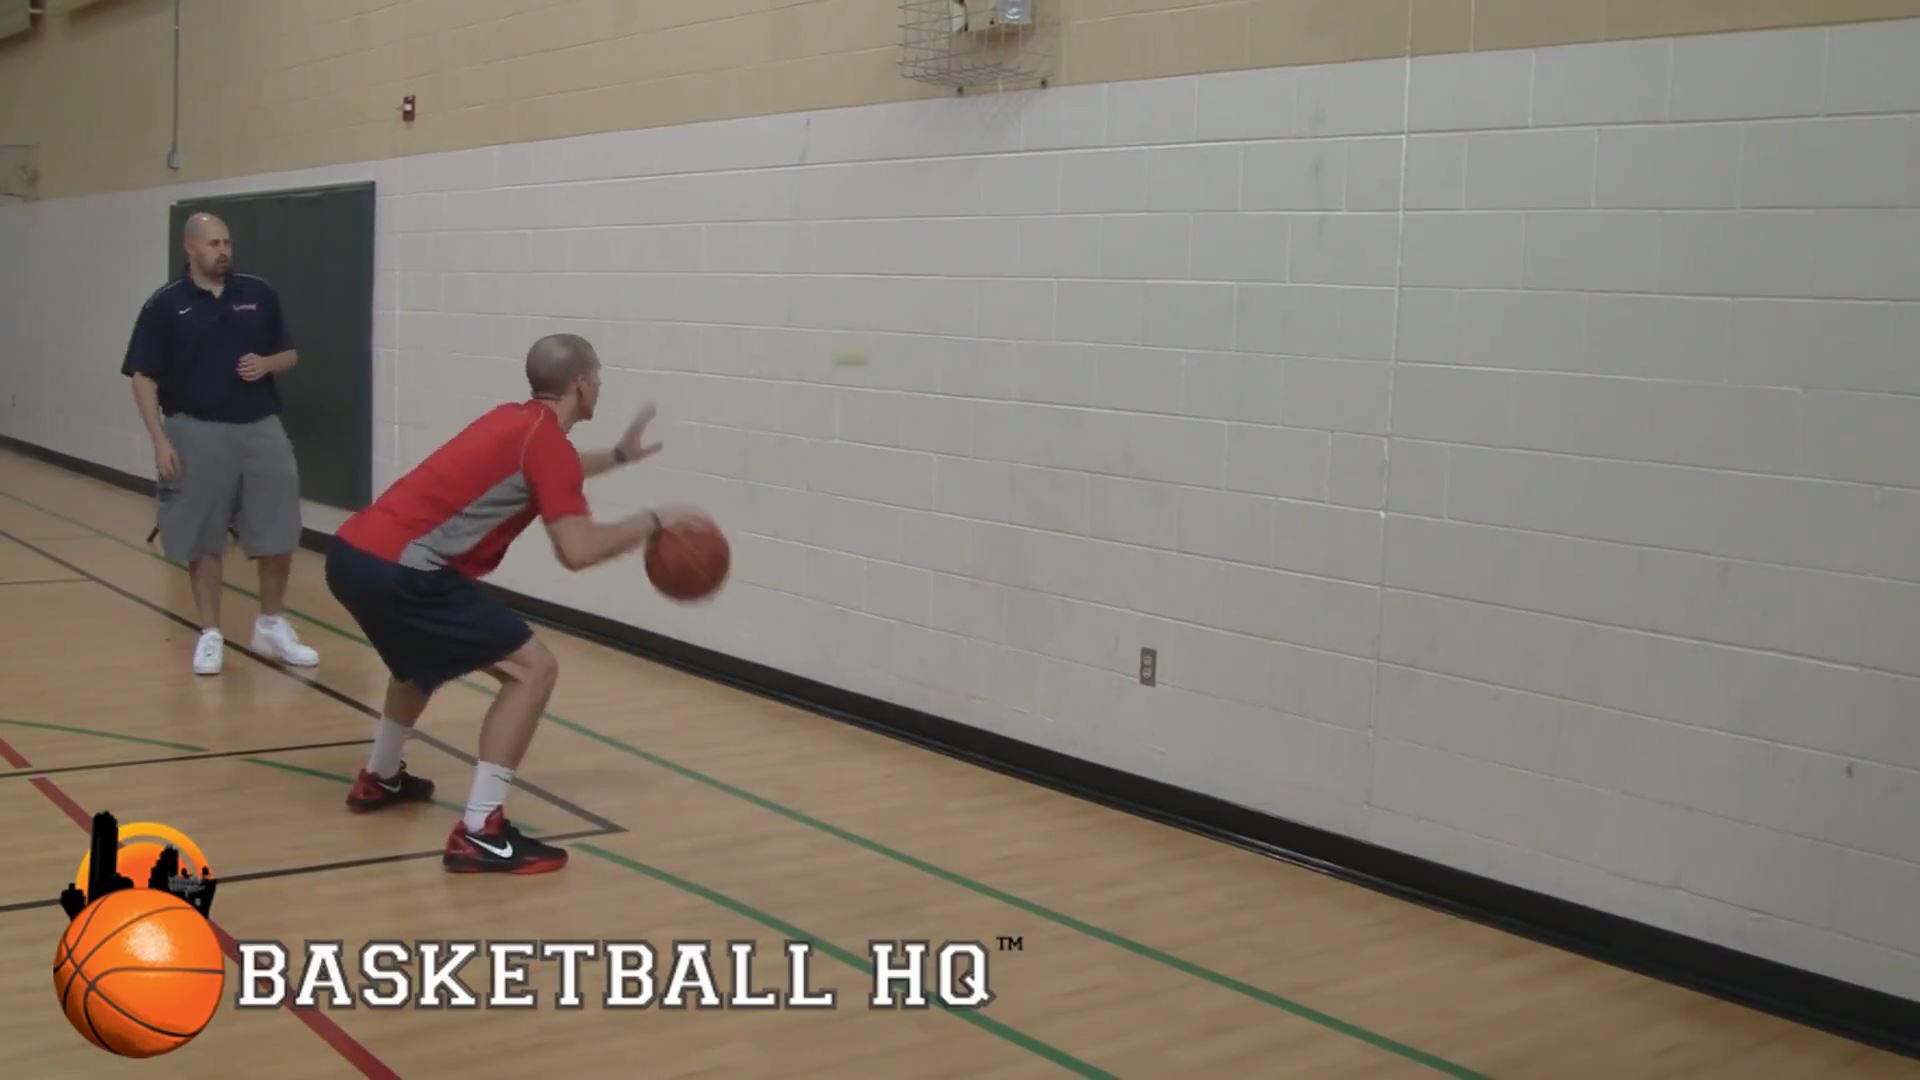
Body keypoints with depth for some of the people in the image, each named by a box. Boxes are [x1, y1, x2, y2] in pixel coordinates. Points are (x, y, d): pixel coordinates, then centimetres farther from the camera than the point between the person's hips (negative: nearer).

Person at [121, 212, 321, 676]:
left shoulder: (259, 294, 6)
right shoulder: (165, 305, -2)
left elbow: (289, 355, 14)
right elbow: (144, 377, -3)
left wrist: (266, 364, -9)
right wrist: (160, 440, -10)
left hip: (261, 429, 3)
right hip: (198, 433, -2)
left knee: (279, 537, 4)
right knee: (203, 541, 5)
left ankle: (272, 626, 22)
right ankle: (210, 634, 18)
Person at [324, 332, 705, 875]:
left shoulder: (514, 421, 20)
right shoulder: (548, 438, -7)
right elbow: (577, 550, -15)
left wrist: (618, 456, 46)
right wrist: (652, 521, -3)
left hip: (354, 553, 10)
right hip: (396, 569, -10)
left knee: (423, 658, 37)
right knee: (533, 668, -7)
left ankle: (379, 780, 50)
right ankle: (479, 834, -10)